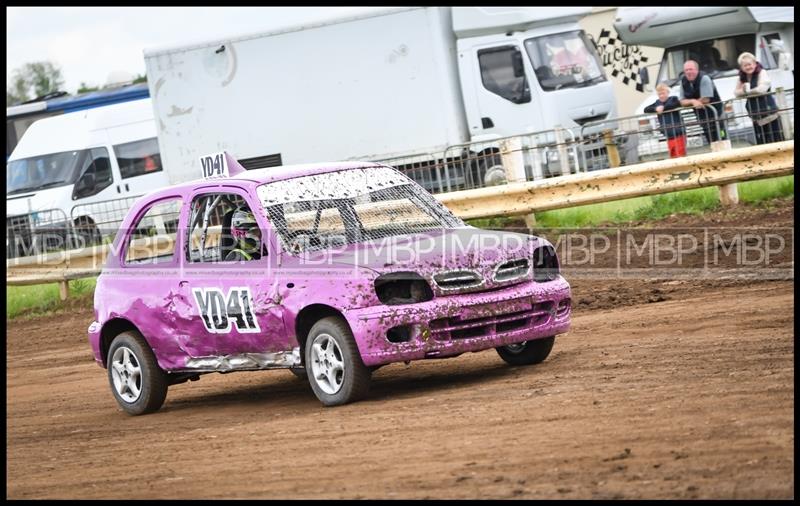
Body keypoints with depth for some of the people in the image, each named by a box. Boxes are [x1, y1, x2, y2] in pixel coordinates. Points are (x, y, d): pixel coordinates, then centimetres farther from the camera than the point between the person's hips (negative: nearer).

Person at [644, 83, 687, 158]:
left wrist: (663, 108, -21)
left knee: (680, 154, -9)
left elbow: (678, 104, -23)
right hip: (669, 135, 5)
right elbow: (646, 110, 4)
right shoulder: (657, 103, 12)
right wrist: (655, 109, -14)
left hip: (678, 133, -5)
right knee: (673, 155, 8)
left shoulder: (673, 99, -1)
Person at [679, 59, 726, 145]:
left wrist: (689, 101, -8)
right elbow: (682, 102, 0)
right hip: (702, 117, 6)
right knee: (711, 141, 10)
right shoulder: (683, 81, 0)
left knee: (721, 141, -9)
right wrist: (693, 101, -21)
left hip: (715, 113, -6)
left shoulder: (704, 78, -19)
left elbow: (705, 99, -22)